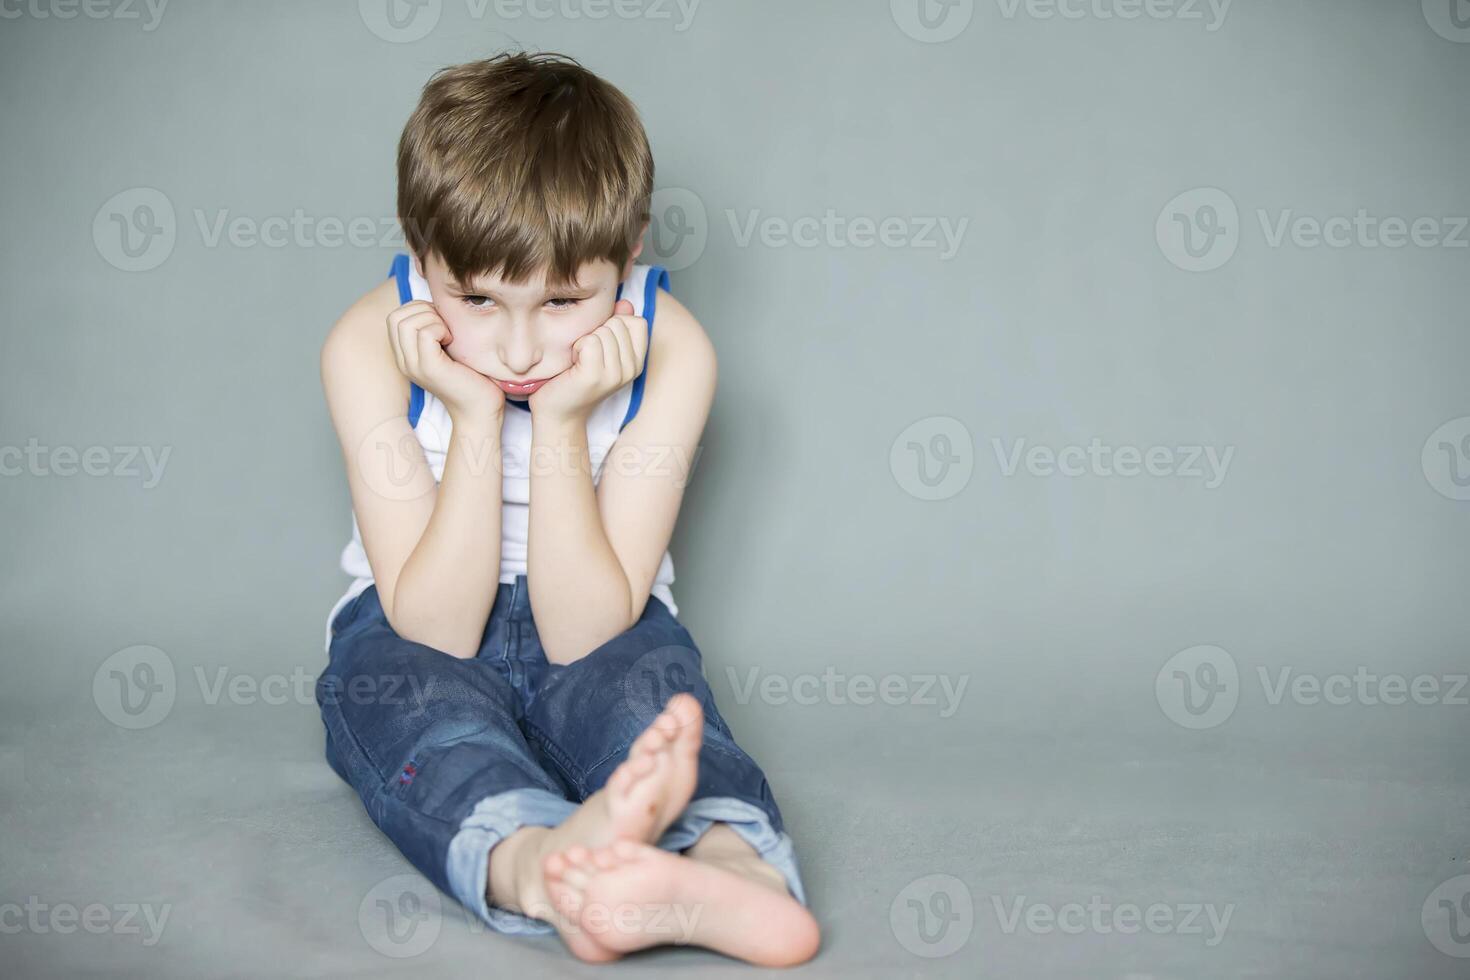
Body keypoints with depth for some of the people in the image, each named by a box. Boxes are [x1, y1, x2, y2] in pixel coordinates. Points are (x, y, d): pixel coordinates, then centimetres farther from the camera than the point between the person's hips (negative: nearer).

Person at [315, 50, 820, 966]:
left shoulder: (669, 349, -18)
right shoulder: (370, 345, -18)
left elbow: (579, 632, -20)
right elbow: (436, 629, -21)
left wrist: (561, 423, -30)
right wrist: (475, 419, -29)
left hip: (592, 626, 1)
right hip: (417, 625, 0)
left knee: (644, 675, -33)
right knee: (404, 690, -34)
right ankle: (539, 861, -64)